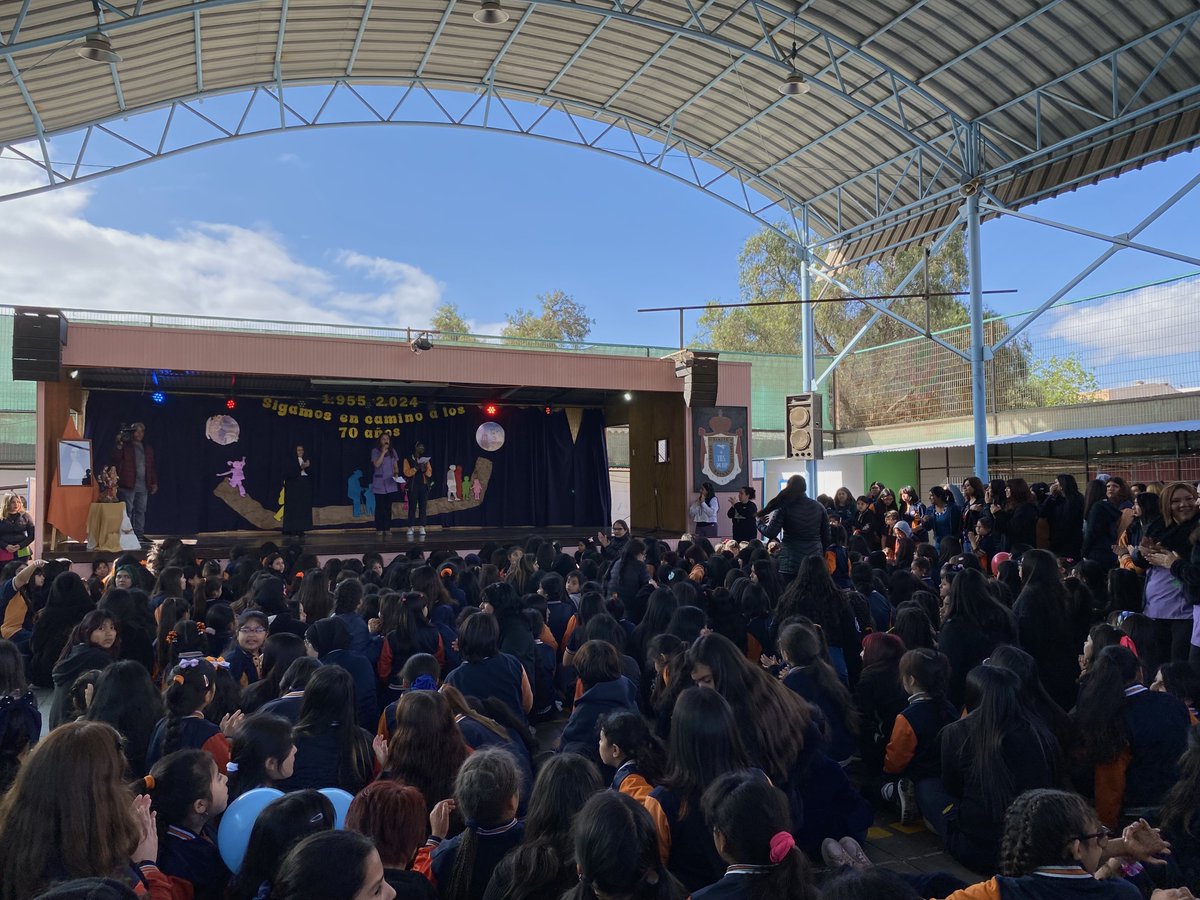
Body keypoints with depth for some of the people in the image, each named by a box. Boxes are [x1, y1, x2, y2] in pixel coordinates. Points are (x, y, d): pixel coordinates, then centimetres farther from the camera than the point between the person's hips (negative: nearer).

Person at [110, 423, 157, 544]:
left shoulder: (148, 449, 17)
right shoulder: (125, 446, 2)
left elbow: (152, 467, 19)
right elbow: (115, 460, -12)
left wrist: (154, 482, 14)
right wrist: (119, 445, -20)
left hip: (143, 485, 5)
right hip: (129, 484, -5)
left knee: (141, 511, 6)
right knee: (128, 510, -4)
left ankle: (139, 535, 10)